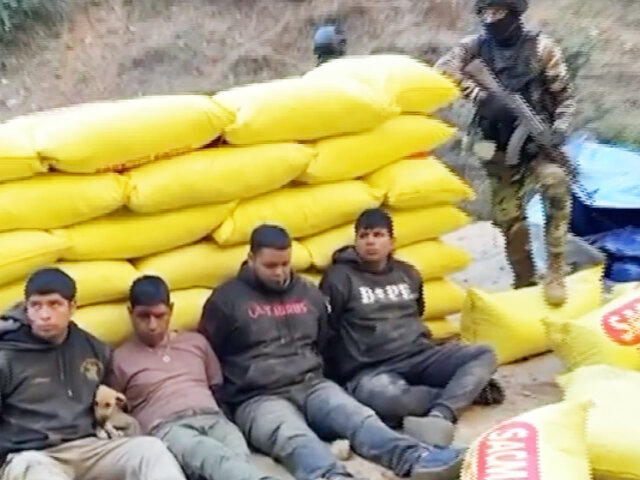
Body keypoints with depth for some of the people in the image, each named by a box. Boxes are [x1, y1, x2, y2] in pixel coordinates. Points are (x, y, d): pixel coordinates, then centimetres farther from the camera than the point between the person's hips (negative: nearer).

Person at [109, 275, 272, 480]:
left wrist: (221, 416, 14)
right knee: (217, 458, -41)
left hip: (212, 419, 4)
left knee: (237, 457, -37)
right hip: (167, 428, -4)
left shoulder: (196, 341, 28)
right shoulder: (120, 359, 19)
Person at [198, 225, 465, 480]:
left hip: (311, 387, 5)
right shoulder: (226, 300, 2)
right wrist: (223, 405, 2)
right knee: (292, 436, -38)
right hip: (258, 398, -4)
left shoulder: (309, 294, 17)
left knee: (357, 416, -27)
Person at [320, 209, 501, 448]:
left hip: (420, 358, 6)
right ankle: (466, 391, -20)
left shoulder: (408, 273, 17)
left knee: (484, 355, -15)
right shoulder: (339, 277, 0)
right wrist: (337, 376, -3)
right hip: (370, 370, -6)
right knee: (386, 396, -42)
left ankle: (440, 416, -37)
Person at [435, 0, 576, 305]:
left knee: (556, 183, -31)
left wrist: (559, 130, -18)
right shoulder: (476, 47, 0)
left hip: (538, 143, -3)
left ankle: (555, 270, -20)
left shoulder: (541, 47, -5)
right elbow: (443, 69, -17)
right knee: (508, 218, 6)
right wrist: (482, 97, -26)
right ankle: (525, 283, 25)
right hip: (500, 150, 3)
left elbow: (565, 96, -1)